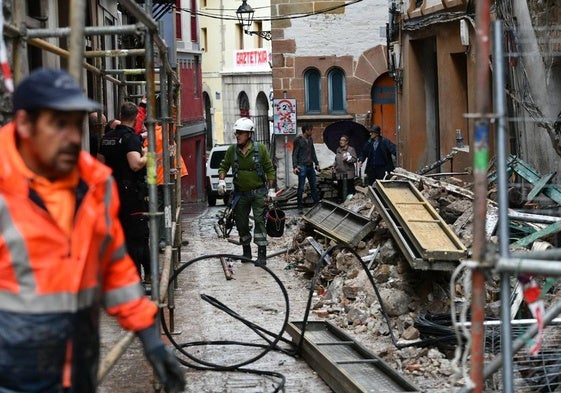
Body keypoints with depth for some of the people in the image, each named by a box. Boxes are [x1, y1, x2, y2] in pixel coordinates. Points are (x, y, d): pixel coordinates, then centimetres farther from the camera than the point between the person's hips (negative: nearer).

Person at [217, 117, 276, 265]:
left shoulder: (260, 149, -9)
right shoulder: (232, 150, -2)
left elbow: (270, 169, -1)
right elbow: (223, 167, 11)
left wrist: (271, 189, -4)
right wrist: (221, 181, -7)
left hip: (258, 192, -3)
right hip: (241, 193, 3)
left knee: (259, 221, -10)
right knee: (241, 224, 8)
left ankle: (262, 255, -9)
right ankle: (246, 252, 26)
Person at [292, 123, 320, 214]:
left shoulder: (310, 139, 12)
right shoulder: (298, 140, -7)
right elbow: (294, 154, -8)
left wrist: (316, 163, 18)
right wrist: (295, 166, -16)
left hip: (310, 166, 6)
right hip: (302, 166, -6)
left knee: (314, 186, 7)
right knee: (301, 188, -2)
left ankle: (317, 203, 14)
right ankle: (300, 207, 3)